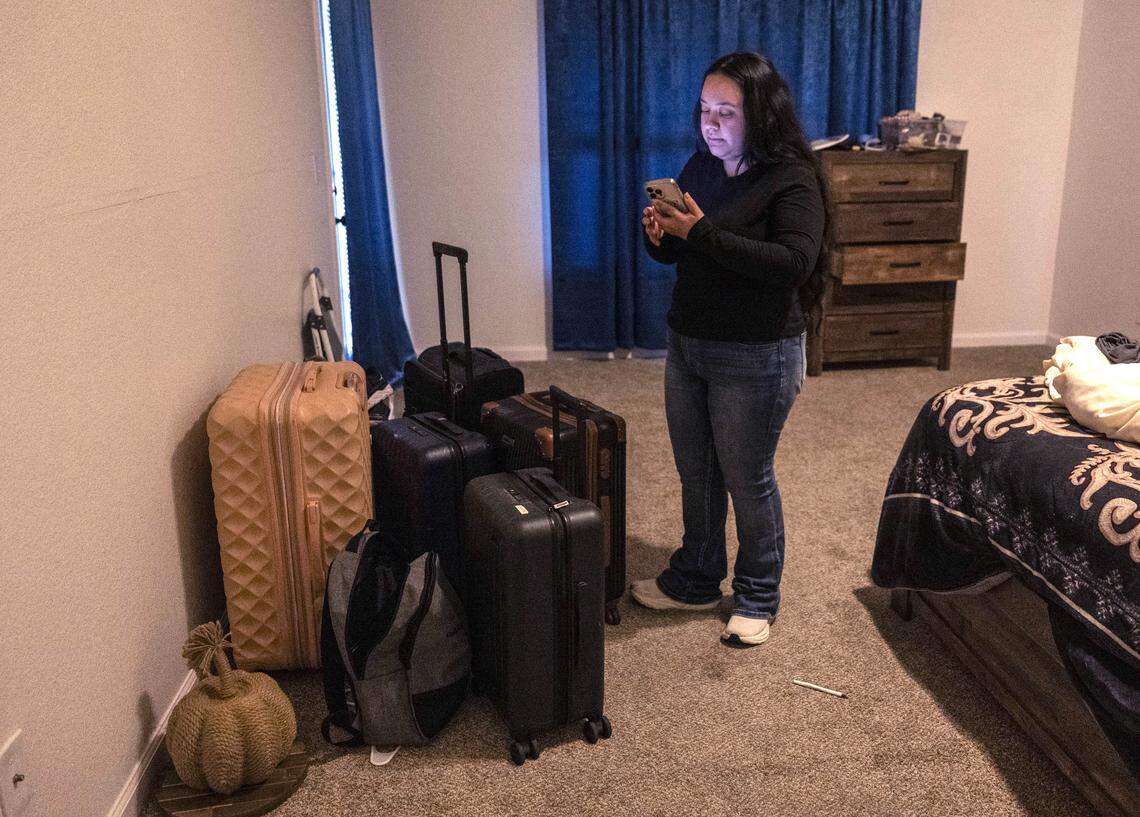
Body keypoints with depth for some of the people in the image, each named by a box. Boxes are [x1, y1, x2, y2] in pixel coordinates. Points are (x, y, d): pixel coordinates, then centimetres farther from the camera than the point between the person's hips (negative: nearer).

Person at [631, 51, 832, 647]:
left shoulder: (792, 180, -14)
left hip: (755, 358, -7)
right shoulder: (700, 167, 6)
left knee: (748, 480, 7)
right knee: (695, 473, 17)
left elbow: (794, 262, -28)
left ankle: (757, 597, 27)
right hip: (686, 345, 7)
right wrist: (659, 234, -10)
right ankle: (696, 580, 36)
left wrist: (702, 233, -28)